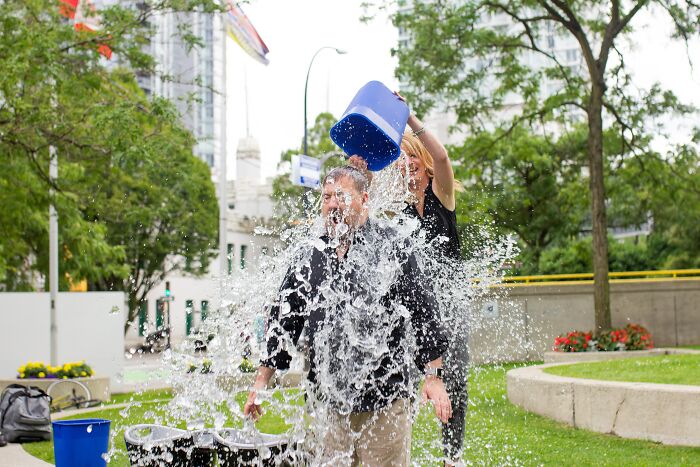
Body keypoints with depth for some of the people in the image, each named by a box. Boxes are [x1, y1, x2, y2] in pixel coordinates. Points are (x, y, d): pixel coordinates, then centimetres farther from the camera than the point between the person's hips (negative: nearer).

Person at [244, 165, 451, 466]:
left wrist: (433, 377, -5)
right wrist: (261, 382, 11)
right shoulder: (310, 260, 9)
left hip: (384, 400, -3)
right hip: (329, 401, 4)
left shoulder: (390, 251, -1)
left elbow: (424, 314, -2)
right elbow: (282, 321, 13)